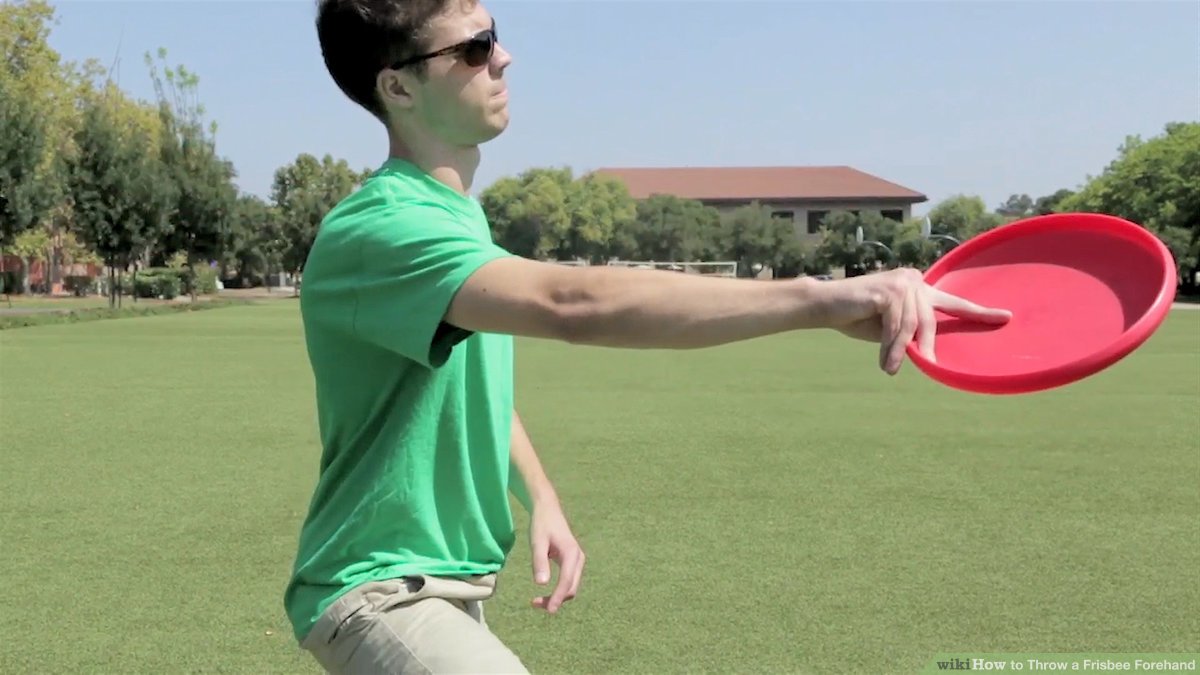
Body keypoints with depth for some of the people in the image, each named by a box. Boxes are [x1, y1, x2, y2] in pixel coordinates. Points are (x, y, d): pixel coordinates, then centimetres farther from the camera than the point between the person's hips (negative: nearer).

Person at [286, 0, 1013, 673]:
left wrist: (541, 499, 5)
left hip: (453, 587, 10)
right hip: (380, 590, -9)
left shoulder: (454, 210, 8)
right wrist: (819, 299, -47)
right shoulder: (378, 229, -24)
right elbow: (572, 301, -41)